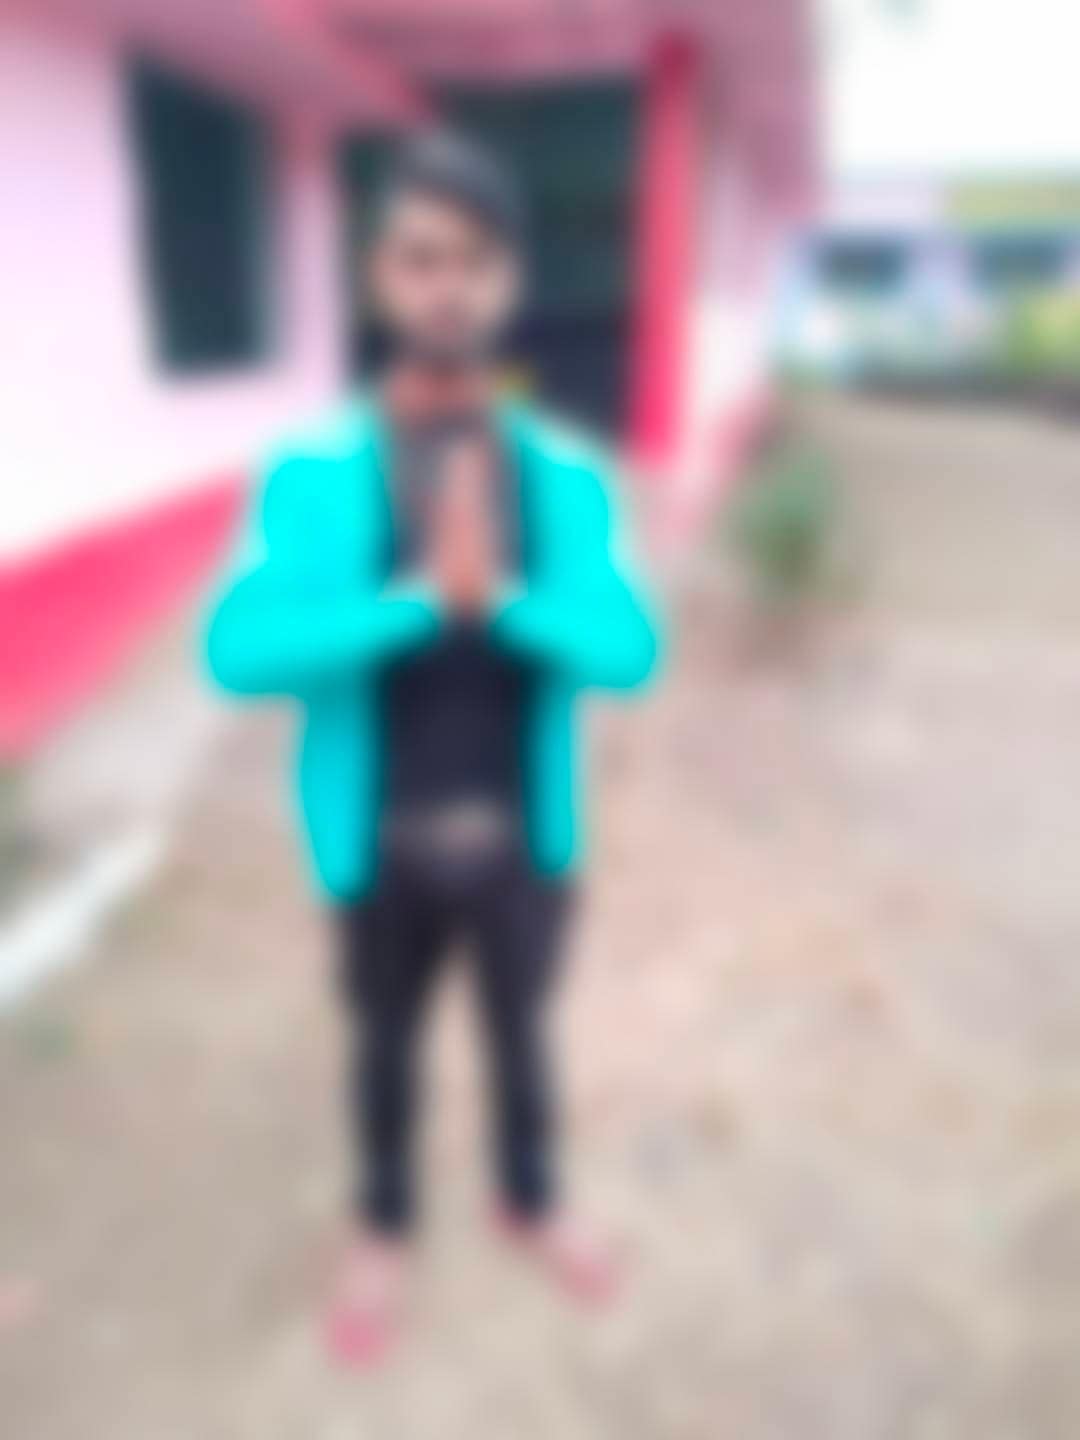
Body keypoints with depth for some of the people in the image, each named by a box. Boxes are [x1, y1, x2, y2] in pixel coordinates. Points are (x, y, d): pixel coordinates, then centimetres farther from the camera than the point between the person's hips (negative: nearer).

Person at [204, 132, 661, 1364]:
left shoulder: (566, 476, -7)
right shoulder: (313, 471, -12)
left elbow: (628, 651, -15)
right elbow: (241, 651, -24)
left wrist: (502, 597, -31)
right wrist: (419, 598, -31)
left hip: (523, 836, 2)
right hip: (382, 842, -1)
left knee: (519, 1032, 24)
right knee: (385, 1046, 22)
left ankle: (531, 1200, 53)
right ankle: (383, 1228, 51)